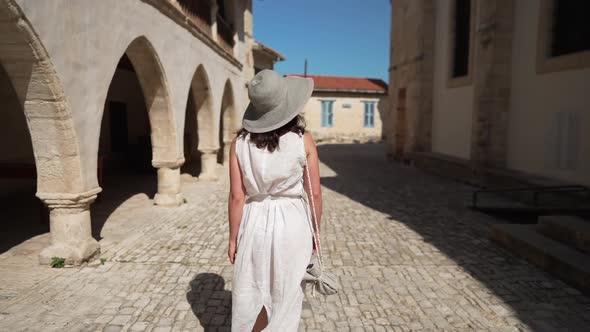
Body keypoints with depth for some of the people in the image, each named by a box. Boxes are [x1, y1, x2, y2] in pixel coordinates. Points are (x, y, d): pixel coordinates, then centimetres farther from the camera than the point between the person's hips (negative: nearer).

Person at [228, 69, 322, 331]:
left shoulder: (240, 143, -6)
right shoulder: (303, 140, -9)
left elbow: (237, 196, -6)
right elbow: (315, 194, -5)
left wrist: (233, 238, 5)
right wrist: (314, 234, 8)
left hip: (254, 225, 2)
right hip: (291, 225, -1)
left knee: (249, 302, 17)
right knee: (284, 304, 15)